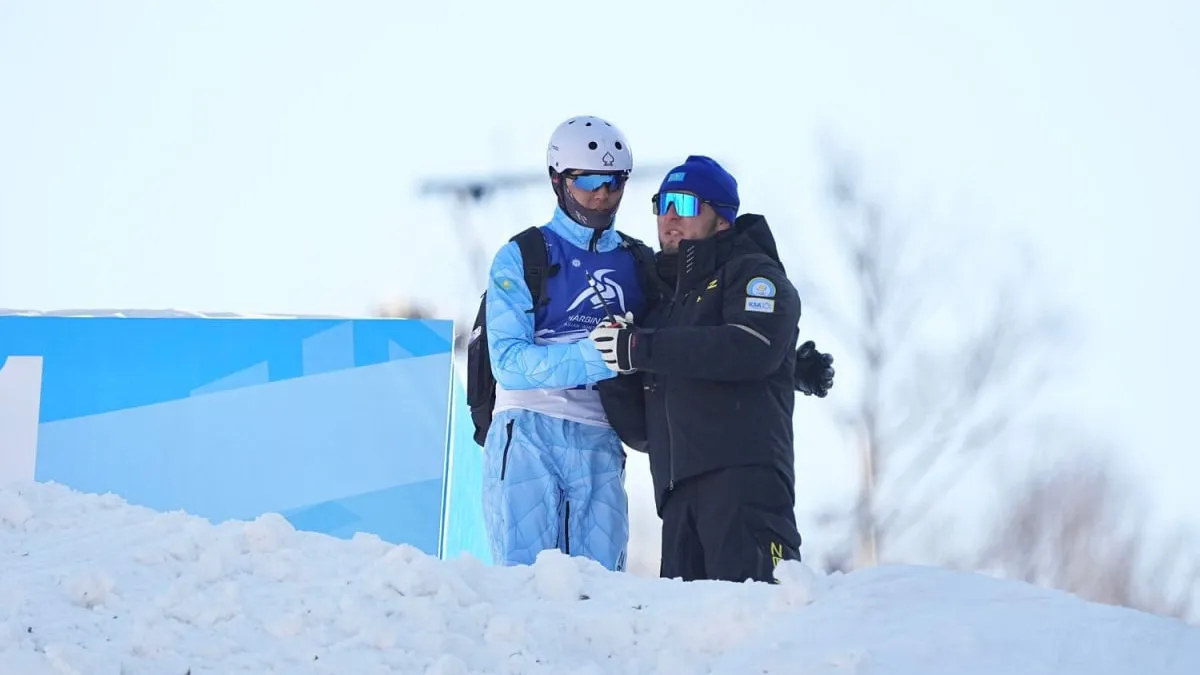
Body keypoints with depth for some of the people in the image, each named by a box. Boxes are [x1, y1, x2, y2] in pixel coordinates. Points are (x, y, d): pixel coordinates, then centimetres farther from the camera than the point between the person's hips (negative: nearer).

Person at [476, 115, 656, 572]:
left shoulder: (640, 263, 16)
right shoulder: (521, 257, 4)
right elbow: (509, 362, -8)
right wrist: (590, 355, -21)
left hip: (599, 443, 3)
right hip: (527, 435, -3)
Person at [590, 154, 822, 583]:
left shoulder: (755, 275, 11)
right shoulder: (659, 302, 30)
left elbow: (752, 348, -14)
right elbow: (640, 430, 24)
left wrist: (641, 348, -11)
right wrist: (616, 370, 3)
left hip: (745, 477, -6)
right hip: (678, 492, 6)